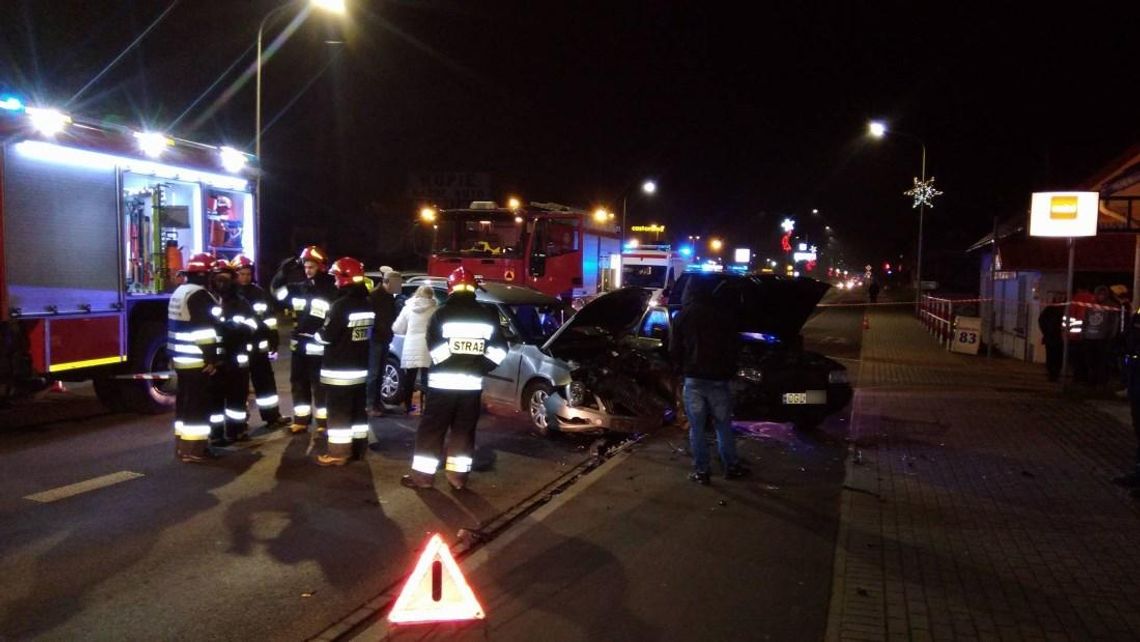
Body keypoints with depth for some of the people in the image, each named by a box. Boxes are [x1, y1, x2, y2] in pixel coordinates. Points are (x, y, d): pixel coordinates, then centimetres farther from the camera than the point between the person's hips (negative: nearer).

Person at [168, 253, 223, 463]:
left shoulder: (179, 292, 16)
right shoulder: (199, 295, -16)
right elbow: (205, 330, -21)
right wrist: (211, 358, -17)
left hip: (181, 359, 10)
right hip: (197, 361, -10)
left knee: (184, 401, 16)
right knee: (198, 404, -5)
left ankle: (182, 445, 23)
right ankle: (194, 450, -3)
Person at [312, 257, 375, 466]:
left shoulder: (341, 305, -20)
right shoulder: (368, 304, 6)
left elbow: (326, 336, -16)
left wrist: (314, 334, 4)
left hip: (339, 370, -8)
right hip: (360, 368, 8)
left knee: (338, 412, -1)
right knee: (358, 409, 16)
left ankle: (338, 453, 4)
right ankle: (358, 448, 25)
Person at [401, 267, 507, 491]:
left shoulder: (442, 313, -4)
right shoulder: (488, 314, 7)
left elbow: (435, 348, -10)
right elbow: (499, 349, 5)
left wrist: (449, 363, 3)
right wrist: (478, 368, 6)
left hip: (443, 381, -3)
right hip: (472, 383, 3)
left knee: (431, 429, 4)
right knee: (464, 430, 12)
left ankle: (422, 475, 6)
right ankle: (458, 476, 13)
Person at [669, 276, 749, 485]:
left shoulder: (682, 316, -2)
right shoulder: (724, 315, -1)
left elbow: (674, 350, 1)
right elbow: (733, 348, 4)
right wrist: (730, 372, 17)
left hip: (693, 379, -1)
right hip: (718, 379, 1)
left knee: (696, 428, 5)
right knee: (723, 425, 12)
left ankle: (701, 471, 9)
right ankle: (731, 467, 19)